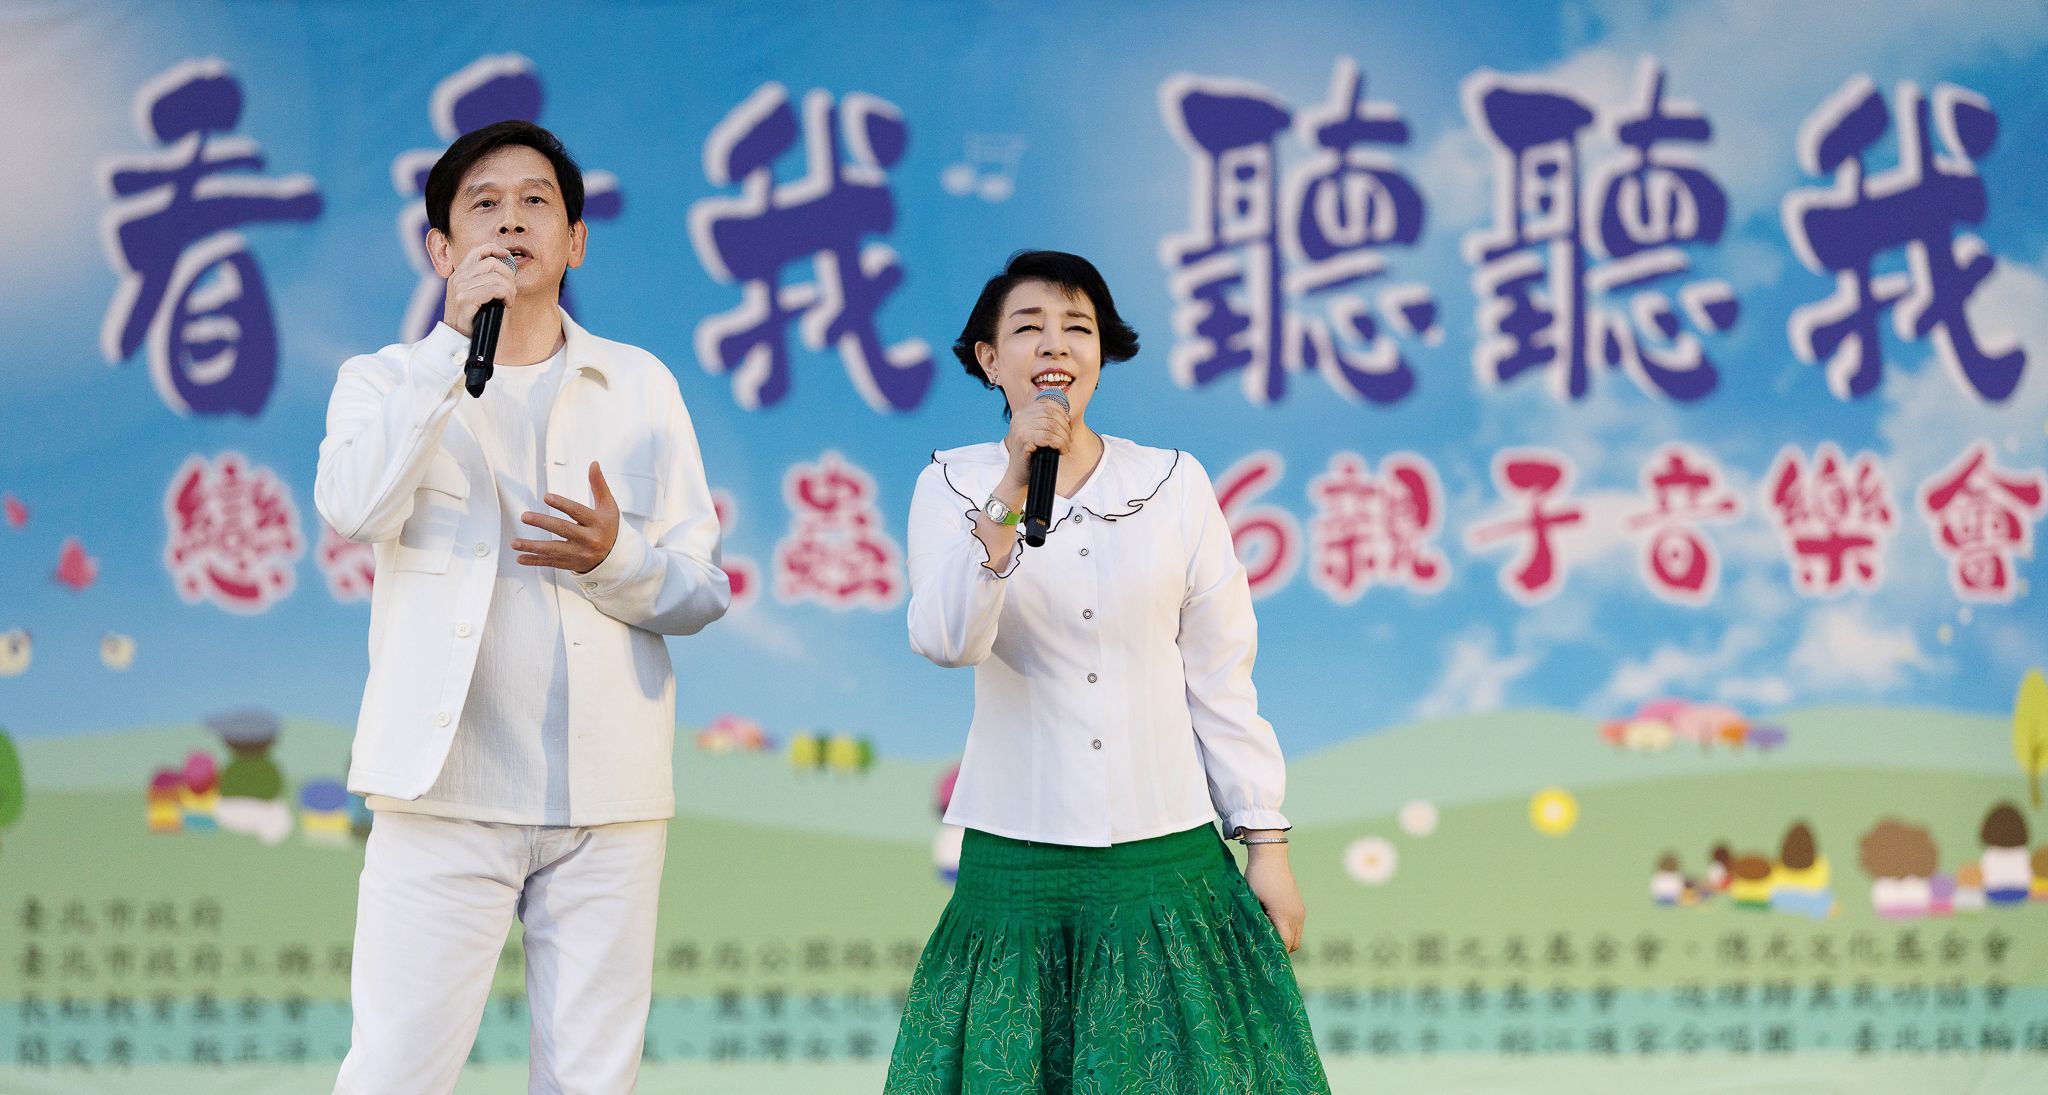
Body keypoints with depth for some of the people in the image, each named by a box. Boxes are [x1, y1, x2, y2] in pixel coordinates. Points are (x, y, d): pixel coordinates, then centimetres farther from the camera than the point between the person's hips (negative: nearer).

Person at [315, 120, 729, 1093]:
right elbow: (353, 509, -14)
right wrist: (456, 337, -13)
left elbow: (702, 592, 8)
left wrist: (615, 559, -14)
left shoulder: (641, 386, 13)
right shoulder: (390, 380, 9)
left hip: (608, 794, 2)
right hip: (448, 788, -2)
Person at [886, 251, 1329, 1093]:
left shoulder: (1175, 485, 3)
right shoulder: (953, 486, 0)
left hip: (1168, 856, 1)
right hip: (1018, 859, -1)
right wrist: (1013, 492, -26)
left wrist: (1267, 843, 1)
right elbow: (946, 642, -17)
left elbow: (1220, 678, 4)